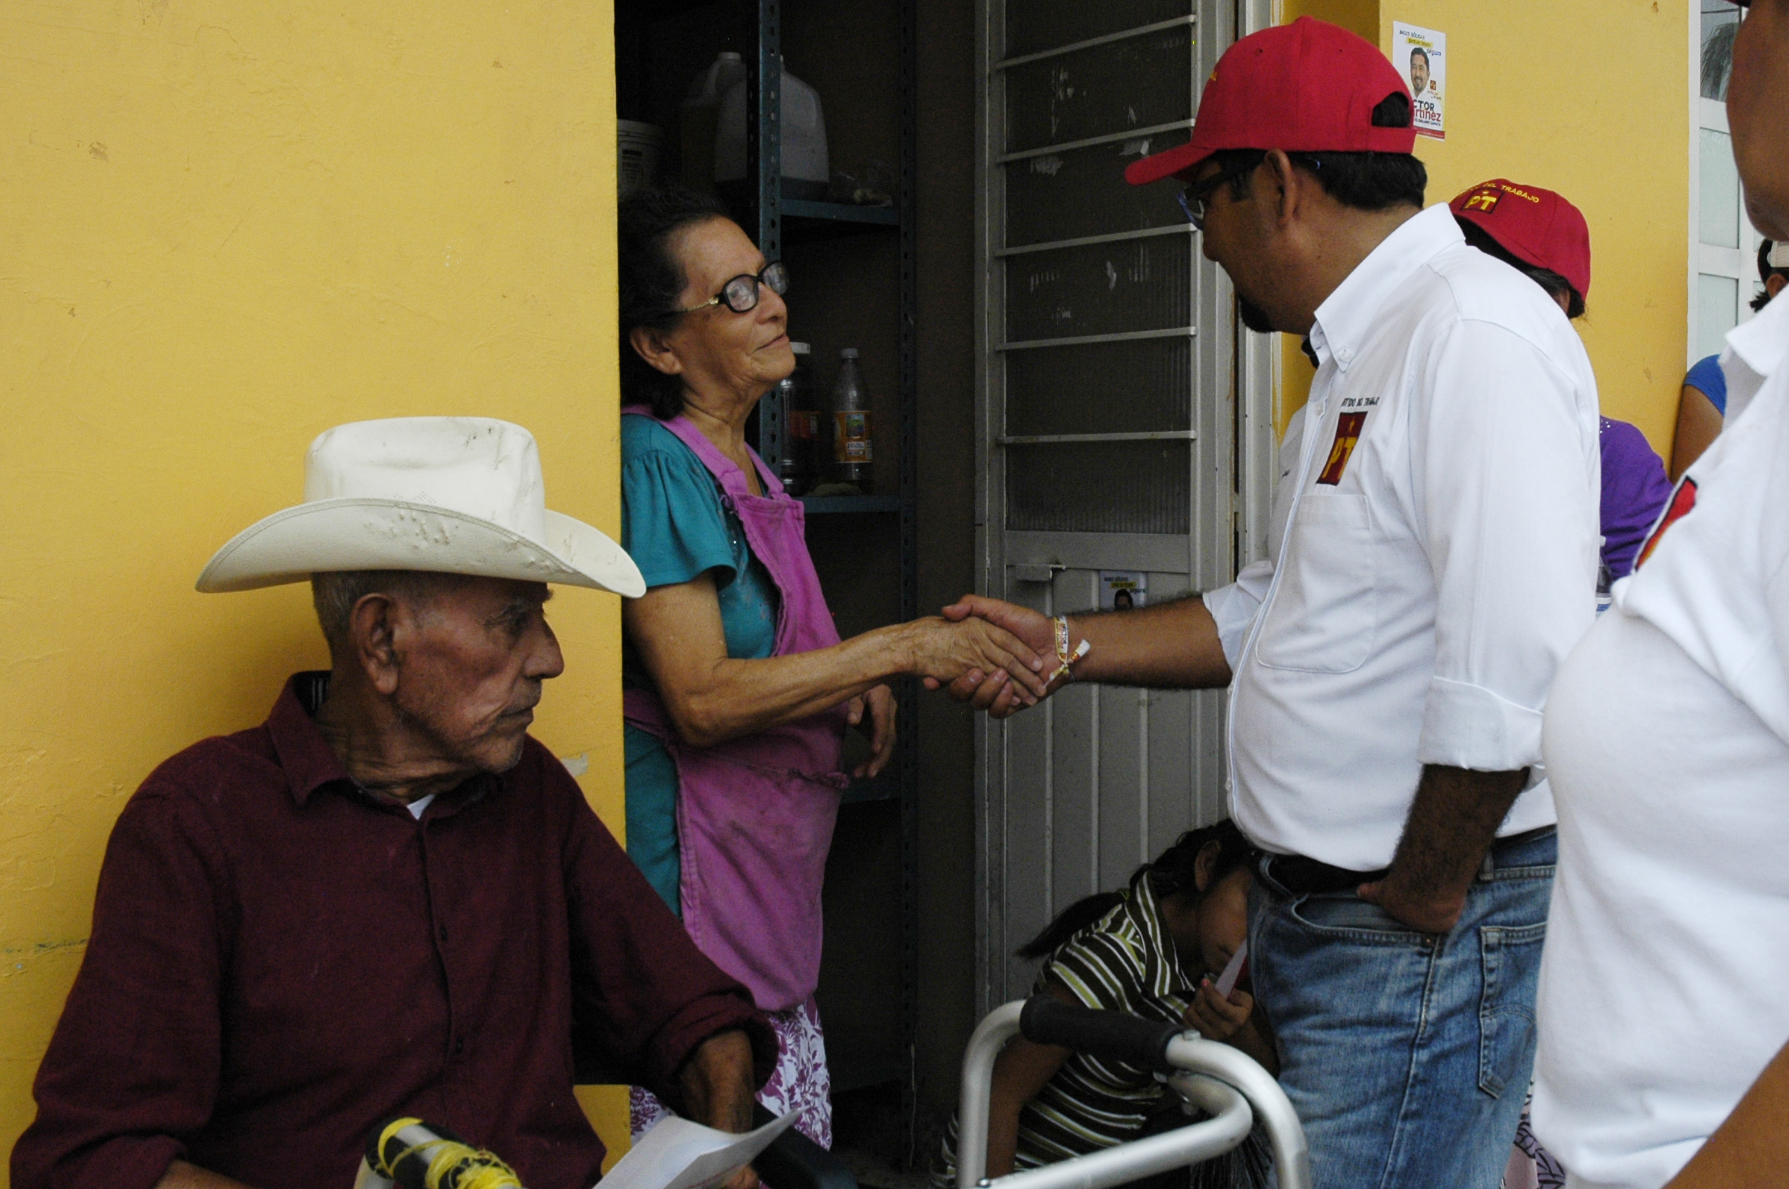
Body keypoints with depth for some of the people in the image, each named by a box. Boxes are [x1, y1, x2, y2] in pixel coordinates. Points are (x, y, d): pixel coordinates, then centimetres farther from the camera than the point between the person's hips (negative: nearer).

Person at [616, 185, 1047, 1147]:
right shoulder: (653, 461, -15)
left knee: (800, 1153, 14)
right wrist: (904, 648, -20)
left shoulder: (744, 465, 12)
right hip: (692, 863, -9)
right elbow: (701, 699, -22)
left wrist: (859, 686, 4)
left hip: (774, 868, 9)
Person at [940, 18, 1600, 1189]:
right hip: (1312, 917, 10)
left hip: (1435, 929, -10)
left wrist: (1421, 898, -17)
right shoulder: (1357, 358, 15)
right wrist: (1065, 643, 16)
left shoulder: (1473, 331, -19)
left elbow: (1516, 666, -28)